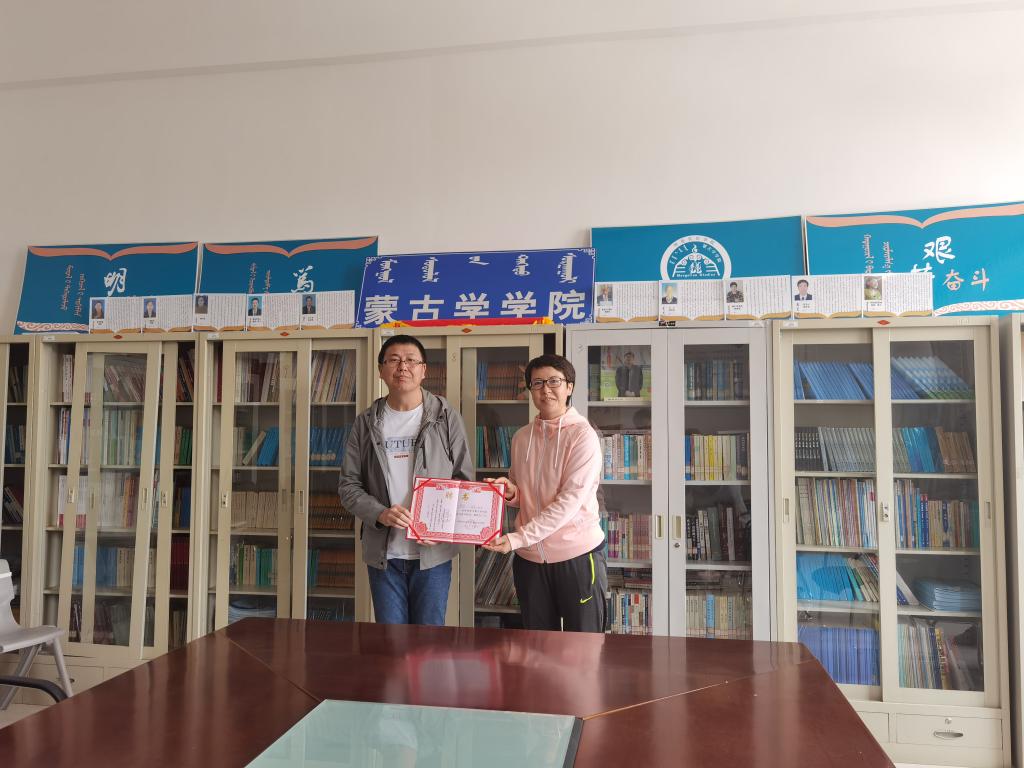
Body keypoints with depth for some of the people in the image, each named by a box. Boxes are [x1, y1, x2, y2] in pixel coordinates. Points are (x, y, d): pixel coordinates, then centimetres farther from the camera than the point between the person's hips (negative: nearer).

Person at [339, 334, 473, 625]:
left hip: (432, 551, -1)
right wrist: (381, 514, -15)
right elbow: (348, 484, 3)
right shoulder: (366, 423, 4)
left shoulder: (447, 418, -1)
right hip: (383, 553, 2)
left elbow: (464, 481, 0)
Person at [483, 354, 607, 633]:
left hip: (577, 554, -5)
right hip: (530, 557, 5)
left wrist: (518, 538, -24)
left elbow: (570, 500, -19)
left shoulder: (583, 435, -10)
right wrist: (511, 492, -6)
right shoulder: (521, 437, 8)